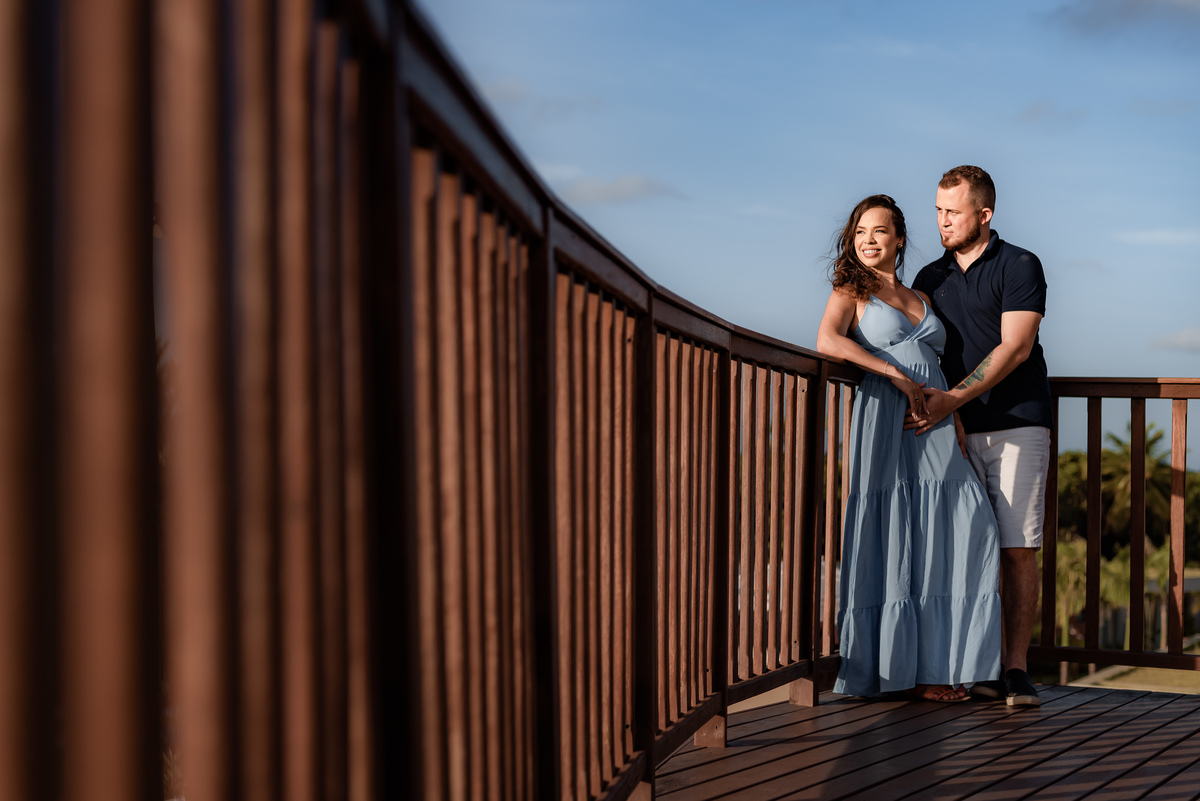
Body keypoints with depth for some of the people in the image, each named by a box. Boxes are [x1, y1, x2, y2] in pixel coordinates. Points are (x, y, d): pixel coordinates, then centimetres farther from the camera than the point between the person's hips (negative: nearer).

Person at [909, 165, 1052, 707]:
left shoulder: (1020, 267, 1)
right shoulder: (930, 277, 17)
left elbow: (1014, 347, -10)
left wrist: (953, 399, -18)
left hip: (1016, 425, -4)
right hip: (957, 431, 4)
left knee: (1018, 549, -7)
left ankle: (1017, 668, -4)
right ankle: (989, 662, 8)